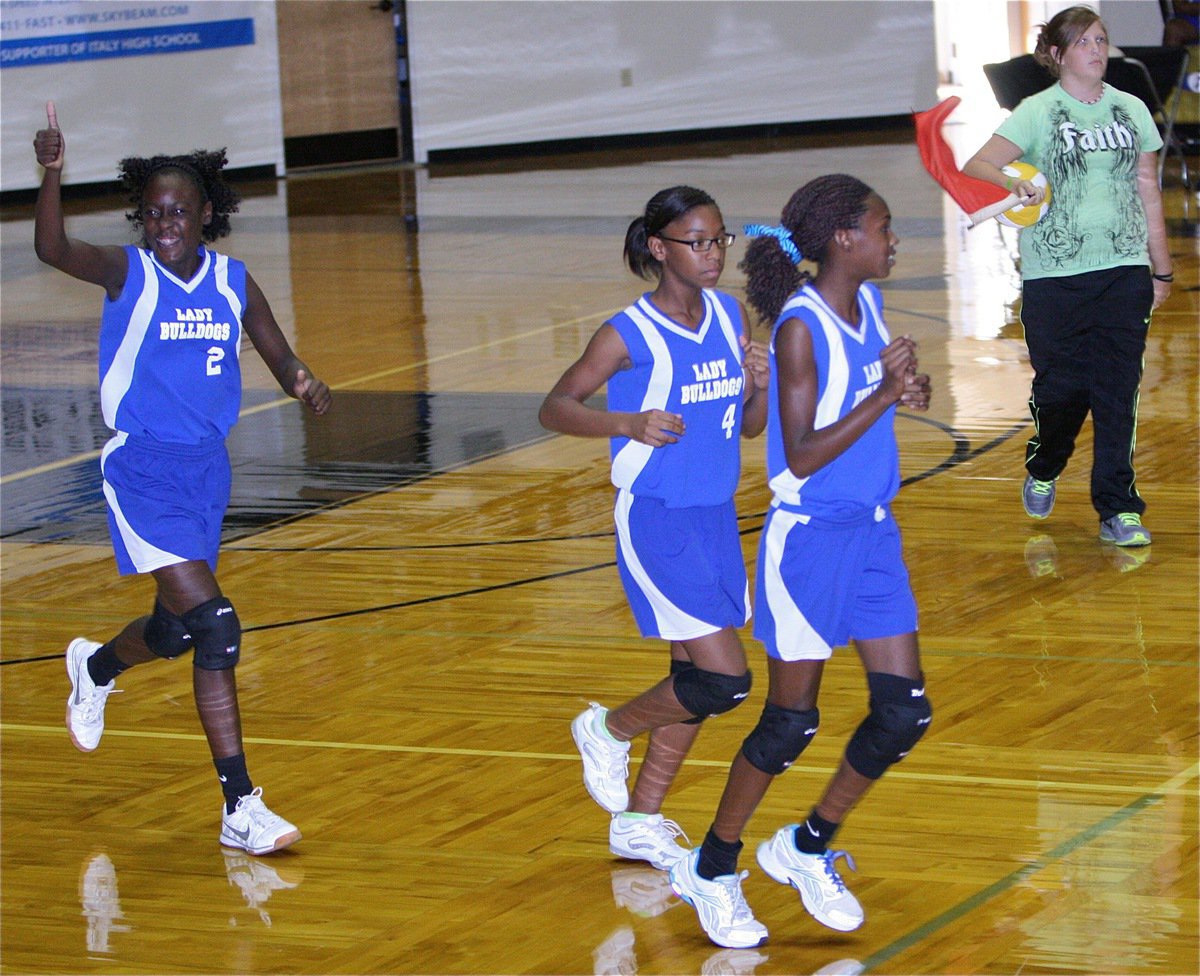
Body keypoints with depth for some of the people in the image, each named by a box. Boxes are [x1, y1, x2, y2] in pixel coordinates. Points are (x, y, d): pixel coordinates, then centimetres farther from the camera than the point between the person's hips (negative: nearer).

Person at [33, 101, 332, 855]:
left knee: (175, 633, 20)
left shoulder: (232, 281, 2)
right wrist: (53, 174, -44)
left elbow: (278, 356, 9)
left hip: (208, 471, 5)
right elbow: (52, 249, -27)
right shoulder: (128, 275, -10)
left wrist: (304, 382, -14)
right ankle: (240, 807, -13)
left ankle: (95, 667, 57)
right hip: (143, 474, -5)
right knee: (217, 626, -17)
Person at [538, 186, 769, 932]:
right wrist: (627, 423, -25)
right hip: (656, 524, -7)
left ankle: (639, 823, 27)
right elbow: (555, 407, -8)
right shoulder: (630, 334, -13)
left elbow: (751, 427, 11)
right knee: (725, 680, -11)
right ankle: (609, 731, 15)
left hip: (717, 518, 7)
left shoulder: (731, 316, 5)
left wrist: (759, 385, -11)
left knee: (694, 679, 13)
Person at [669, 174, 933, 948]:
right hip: (810, 540, -8)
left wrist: (910, 391, -2)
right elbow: (804, 455, -22)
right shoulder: (802, 326, -19)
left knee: (905, 712, 4)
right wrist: (885, 393, -24)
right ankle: (712, 866, 19)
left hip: (874, 533, 8)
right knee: (791, 723, 1)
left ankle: (809, 850, 23)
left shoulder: (868, 303, 4)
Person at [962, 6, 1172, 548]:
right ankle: (1042, 472, 31)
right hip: (1054, 274, -2)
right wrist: (1013, 182, -33)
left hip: (1124, 269, 2)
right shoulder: (1038, 112, -1)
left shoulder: (1132, 110, 11)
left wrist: (1161, 269, 16)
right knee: (1060, 386, 0)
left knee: (1118, 391, -4)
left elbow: (1148, 191, 17)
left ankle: (1118, 510, 2)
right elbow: (975, 166, -11)